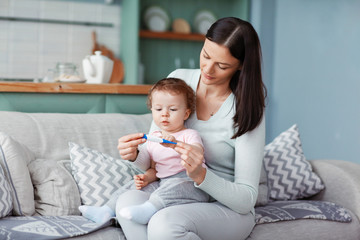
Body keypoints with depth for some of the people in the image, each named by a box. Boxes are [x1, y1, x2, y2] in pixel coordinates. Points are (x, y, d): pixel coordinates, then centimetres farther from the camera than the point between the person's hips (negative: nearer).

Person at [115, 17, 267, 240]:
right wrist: (134, 153, -19)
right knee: (128, 201, -28)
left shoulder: (247, 110, -16)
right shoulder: (178, 79, -3)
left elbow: (246, 200, -18)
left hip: (229, 209, -4)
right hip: (179, 200, 5)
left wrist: (200, 175, -35)